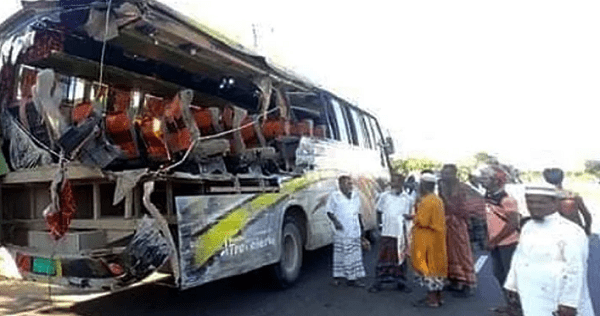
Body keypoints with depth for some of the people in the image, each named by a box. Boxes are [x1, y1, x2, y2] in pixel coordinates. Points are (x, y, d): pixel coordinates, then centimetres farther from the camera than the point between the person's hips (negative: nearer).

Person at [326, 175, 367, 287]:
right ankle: (338, 276, 12)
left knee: (355, 254, 4)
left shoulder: (356, 195, 13)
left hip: (354, 231, 5)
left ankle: (354, 277, 10)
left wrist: (360, 225, 15)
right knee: (340, 254, 1)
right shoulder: (335, 196, -2)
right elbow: (329, 211, -1)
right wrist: (335, 221, -16)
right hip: (341, 231, -4)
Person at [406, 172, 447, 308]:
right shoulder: (438, 200, 11)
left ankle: (431, 299, 4)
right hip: (437, 238, 10)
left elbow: (422, 221, -20)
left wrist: (413, 217, -4)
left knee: (427, 267, -2)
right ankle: (437, 296, 23)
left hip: (426, 240, -9)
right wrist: (415, 217, 13)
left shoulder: (426, 201, -18)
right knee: (435, 266, 15)